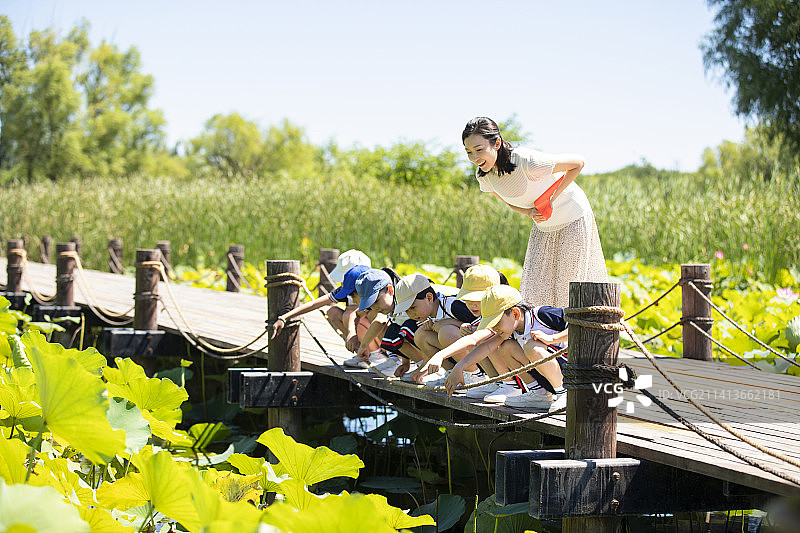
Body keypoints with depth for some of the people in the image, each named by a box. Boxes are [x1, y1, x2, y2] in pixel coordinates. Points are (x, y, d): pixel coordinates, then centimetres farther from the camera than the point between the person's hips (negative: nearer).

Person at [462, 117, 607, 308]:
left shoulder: (528, 162, -34)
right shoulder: (483, 175, -13)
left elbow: (578, 163, -20)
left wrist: (551, 199, -21)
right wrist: (531, 213, -15)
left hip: (573, 220, -6)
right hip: (543, 227, 6)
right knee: (535, 290, 2)